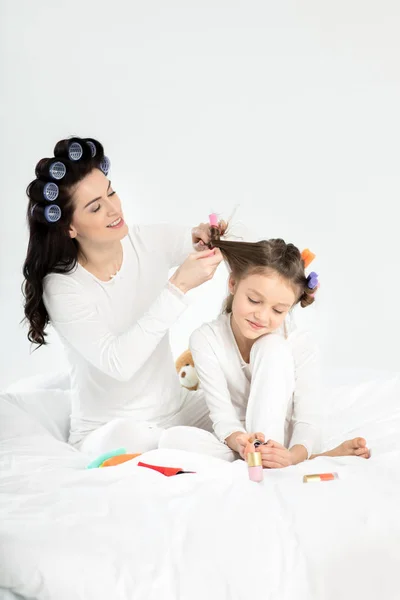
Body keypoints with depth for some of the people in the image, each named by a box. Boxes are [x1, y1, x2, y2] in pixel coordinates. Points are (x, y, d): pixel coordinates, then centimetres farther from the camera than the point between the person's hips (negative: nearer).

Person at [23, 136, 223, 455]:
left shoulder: (150, 240, -6)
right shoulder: (62, 288, -18)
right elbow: (118, 363, -31)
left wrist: (200, 236, -20)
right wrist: (178, 286, -33)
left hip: (179, 407, 4)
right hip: (108, 430, -3)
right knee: (131, 435, -37)